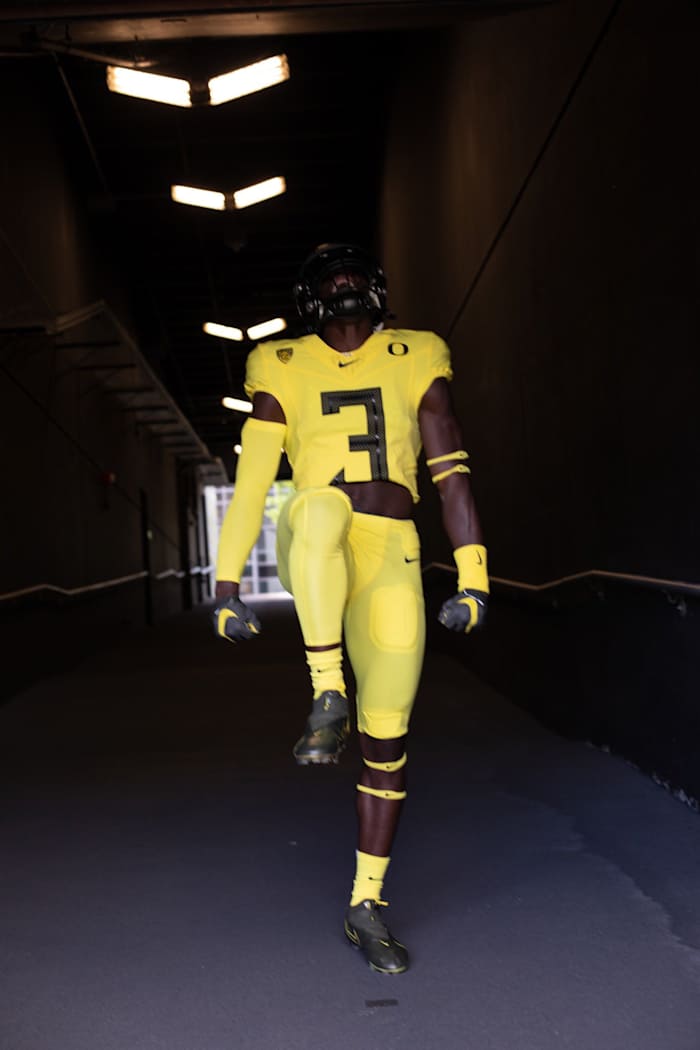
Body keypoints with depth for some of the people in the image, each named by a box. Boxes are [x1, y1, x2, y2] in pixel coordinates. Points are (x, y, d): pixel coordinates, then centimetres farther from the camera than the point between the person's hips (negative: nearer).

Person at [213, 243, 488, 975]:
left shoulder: (416, 361, 7)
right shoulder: (283, 370, 8)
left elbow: (451, 474, 4)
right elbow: (250, 483, 5)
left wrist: (472, 578, -3)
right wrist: (226, 586, 0)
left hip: (390, 562, 1)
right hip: (309, 554, -1)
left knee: (387, 739, 0)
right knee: (322, 507, -39)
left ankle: (365, 906, 16)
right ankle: (328, 701, -29)